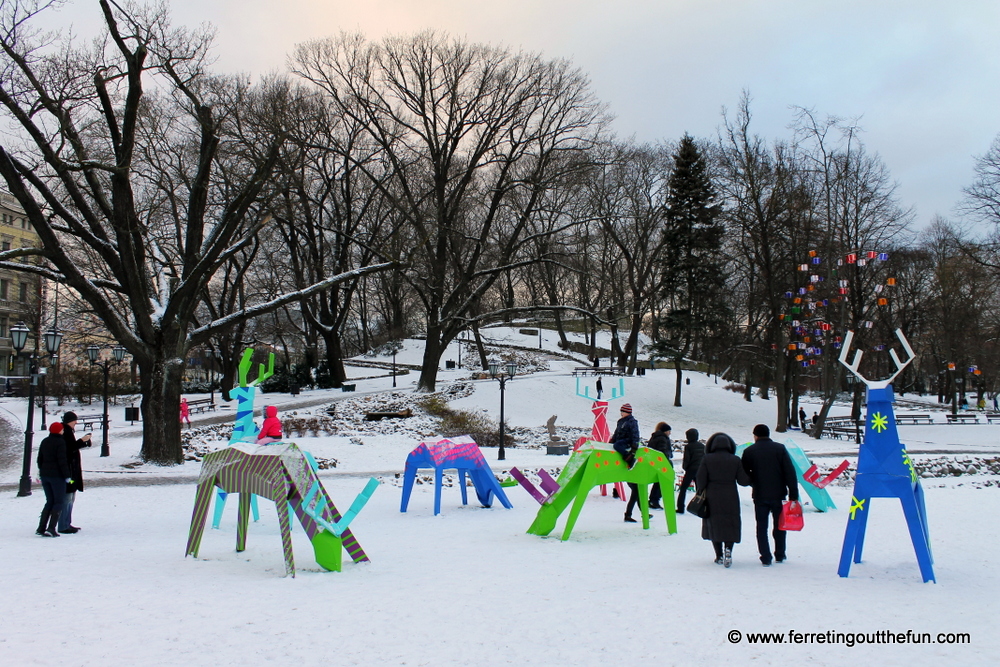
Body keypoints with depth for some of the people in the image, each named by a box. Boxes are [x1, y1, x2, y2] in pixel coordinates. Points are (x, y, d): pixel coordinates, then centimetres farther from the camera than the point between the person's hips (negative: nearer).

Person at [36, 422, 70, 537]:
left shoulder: (44, 442, 10)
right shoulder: (60, 442, -12)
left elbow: (39, 459, 14)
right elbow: (62, 461, -16)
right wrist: (67, 476, -13)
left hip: (44, 475, 7)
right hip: (57, 475, -7)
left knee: (50, 501, 15)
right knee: (59, 501, 1)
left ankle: (41, 528, 8)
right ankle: (51, 528, -8)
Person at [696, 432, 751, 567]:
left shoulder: (707, 459, -5)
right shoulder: (735, 460, -3)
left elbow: (700, 480, -6)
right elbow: (743, 480, -2)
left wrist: (701, 493, 10)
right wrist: (751, 477, 18)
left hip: (712, 499, 0)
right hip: (730, 499, 0)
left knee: (714, 525, 11)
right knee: (731, 526, 10)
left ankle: (719, 556, 12)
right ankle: (728, 549, -13)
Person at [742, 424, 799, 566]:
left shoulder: (749, 451, -1)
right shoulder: (780, 448, -1)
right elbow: (790, 473, -6)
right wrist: (794, 495, -4)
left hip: (760, 495, -1)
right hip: (778, 494, 1)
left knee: (761, 527, 7)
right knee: (779, 525, 17)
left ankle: (765, 558, 2)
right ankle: (780, 555, 25)